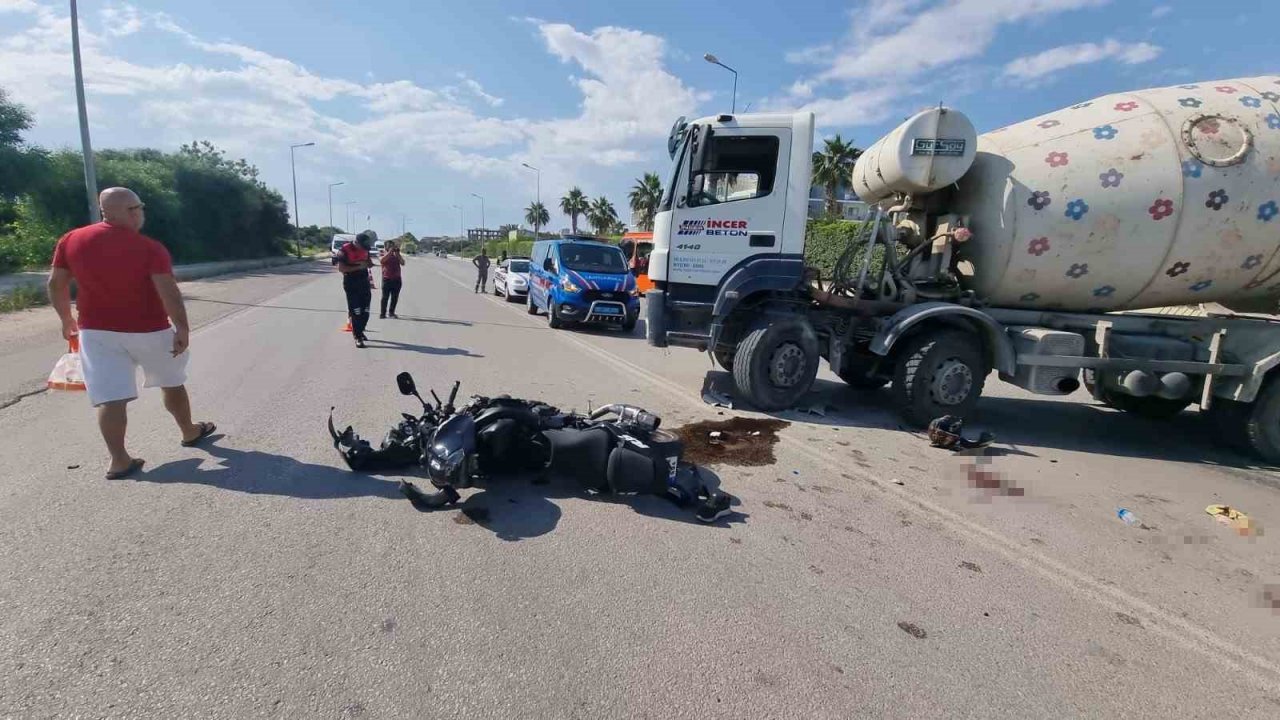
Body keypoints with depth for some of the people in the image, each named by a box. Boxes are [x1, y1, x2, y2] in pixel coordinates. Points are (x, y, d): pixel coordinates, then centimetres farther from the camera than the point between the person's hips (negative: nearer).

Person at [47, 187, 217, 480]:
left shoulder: (70, 240, 1)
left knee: (110, 397, 0)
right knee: (172, 383, 17)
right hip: (148, 330, -3)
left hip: (97, 331, 3)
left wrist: (67, 319, 20)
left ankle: (119, 460, -3)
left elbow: (56, 284, 7)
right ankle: (190, 432, 32)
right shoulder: (150, 248, -13)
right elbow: (169, 292, -21)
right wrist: (182, 328, -17)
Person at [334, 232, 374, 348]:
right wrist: (358, 267, -24)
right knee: (356, 312, -6)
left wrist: (366, 263, -7)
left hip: (364, 282, 6)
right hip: (351, 284, -6)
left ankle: (359, 331, 29)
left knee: (365, 311, 9)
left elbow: (370, 264, 17)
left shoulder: (365, 249, 4)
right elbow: (341, 268, -19)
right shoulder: (344, 250, -14)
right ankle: (358, 337, 0)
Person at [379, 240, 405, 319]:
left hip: (396, 279, 3)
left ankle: (392, 312, 15)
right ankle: (383, 313, 1)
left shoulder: (396, 255, 12)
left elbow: (402, 263, -2)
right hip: (386, 279, -3)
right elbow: (381, 260, -17)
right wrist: (389, 252, -16)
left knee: (395, 297, 5)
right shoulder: (383, 254, 6)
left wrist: (397, 253, -7)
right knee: (385, 297, -2)